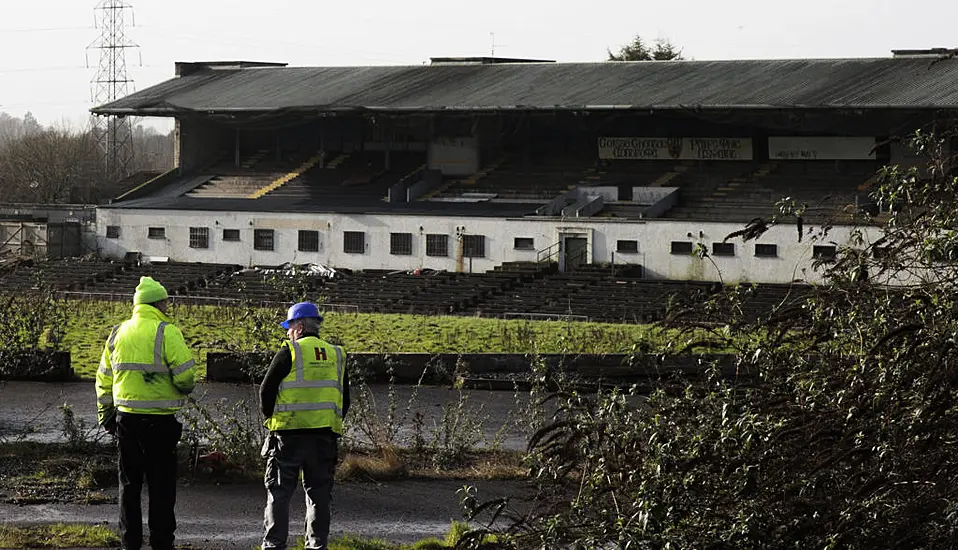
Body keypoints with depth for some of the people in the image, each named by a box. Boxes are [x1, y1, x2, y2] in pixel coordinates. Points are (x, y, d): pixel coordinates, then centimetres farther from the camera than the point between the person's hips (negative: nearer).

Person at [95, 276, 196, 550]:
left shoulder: (118, 332, 9)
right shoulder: (167, 333, -11)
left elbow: (104, 379, 14)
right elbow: (186, 376, -16)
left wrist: (105, 415, 22)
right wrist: (184, 387, 7)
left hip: (126, 419, 5)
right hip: (159, 422, -5)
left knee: (129, 483, 14)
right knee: (161, 486, 2)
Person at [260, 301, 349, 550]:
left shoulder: (289, 352, -4)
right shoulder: (336, 356, 12)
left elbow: (266, 390, -3)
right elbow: (345, 401, 16)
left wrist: (271, 417, 11)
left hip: (290, 435, -4)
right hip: (325, 436, 4)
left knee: (279, 492, 1)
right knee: (319, 492, 9)